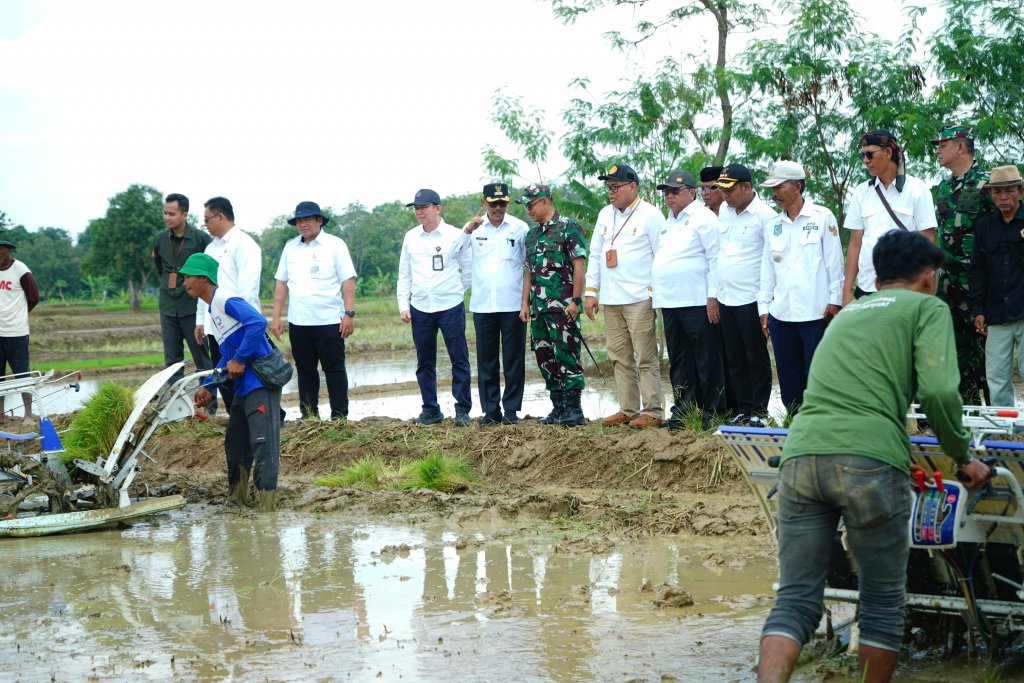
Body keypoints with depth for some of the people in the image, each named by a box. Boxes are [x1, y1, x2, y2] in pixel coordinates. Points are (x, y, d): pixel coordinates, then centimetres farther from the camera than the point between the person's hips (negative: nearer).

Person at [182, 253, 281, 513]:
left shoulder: (225, 299, -12)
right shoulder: (212, 311, 19)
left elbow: (258, 322, -27)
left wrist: (239, 360, -23)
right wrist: (208, 386, 11)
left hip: (261, 382, -11)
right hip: (243, 386, 11)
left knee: (263, 443, -11)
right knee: (235, 441, 18)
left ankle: (267, 507, -11)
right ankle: (236, 499, 29)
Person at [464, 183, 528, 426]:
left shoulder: (519, 228, 1)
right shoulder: (475, 228, 7)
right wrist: (467, 230, -15)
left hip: (512, 304, -2)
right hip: (482, 304, 2)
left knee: (513, 358, 3)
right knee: (486, 359, 6)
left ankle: (511, 409, 10)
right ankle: (490, 410, 13)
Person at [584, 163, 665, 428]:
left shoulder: (650, 215, -5)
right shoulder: (605, 215, 14)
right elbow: (595, 254, 19)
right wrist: (591, 292, 14)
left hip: (640, 299, -7)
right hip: (610, 299, 7)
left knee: (645, 358, -5)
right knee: (620, 358, 9)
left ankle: (652, 412, -2)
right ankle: (628, 410, 16)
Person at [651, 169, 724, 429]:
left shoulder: (703, 218, -5)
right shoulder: (668, 223, 20)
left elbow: (716, 258, -11)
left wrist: (713, 296, -16)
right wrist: (655, 289, 16)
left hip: (698, 302, -8)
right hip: (670, 302, 8)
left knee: (707, 360, -3)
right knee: (679, 361, 11)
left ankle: (713, 411, 1)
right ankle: (683, 409, 17)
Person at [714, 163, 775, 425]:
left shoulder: (764, 215, -11)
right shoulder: (724, 211, 10)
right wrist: (715, 292, 14)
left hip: (751, 299, -7)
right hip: (726, 298, 7)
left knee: (756, 359, 2)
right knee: (733, 360, 11)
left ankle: (759, 411, 10)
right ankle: (742, 409, 19)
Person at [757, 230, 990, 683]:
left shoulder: (846, 314, 32)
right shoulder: (927, 307, 13)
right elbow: (938, 390, -3)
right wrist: (963, 458, 13)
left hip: (800, 455, 5)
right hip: (869, 460, -5)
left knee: (796, 600, 4)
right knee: (883, 604, 12)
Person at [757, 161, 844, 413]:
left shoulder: (823, 218, 0)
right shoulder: (772, 225, 13)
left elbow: (834, 262, 0)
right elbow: (767, 269, 15)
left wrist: (835, 300, -4)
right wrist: (764, 307, 11)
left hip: (816, 313, -5)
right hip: (781, 313, 5)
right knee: (789, 376, 7)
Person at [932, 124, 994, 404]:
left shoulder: (985, 183, -9)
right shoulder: (943, 186, 13)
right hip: (948, 280, 7)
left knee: (981, 341, -5)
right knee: (957, 342, 10)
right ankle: (966, 405, 18)